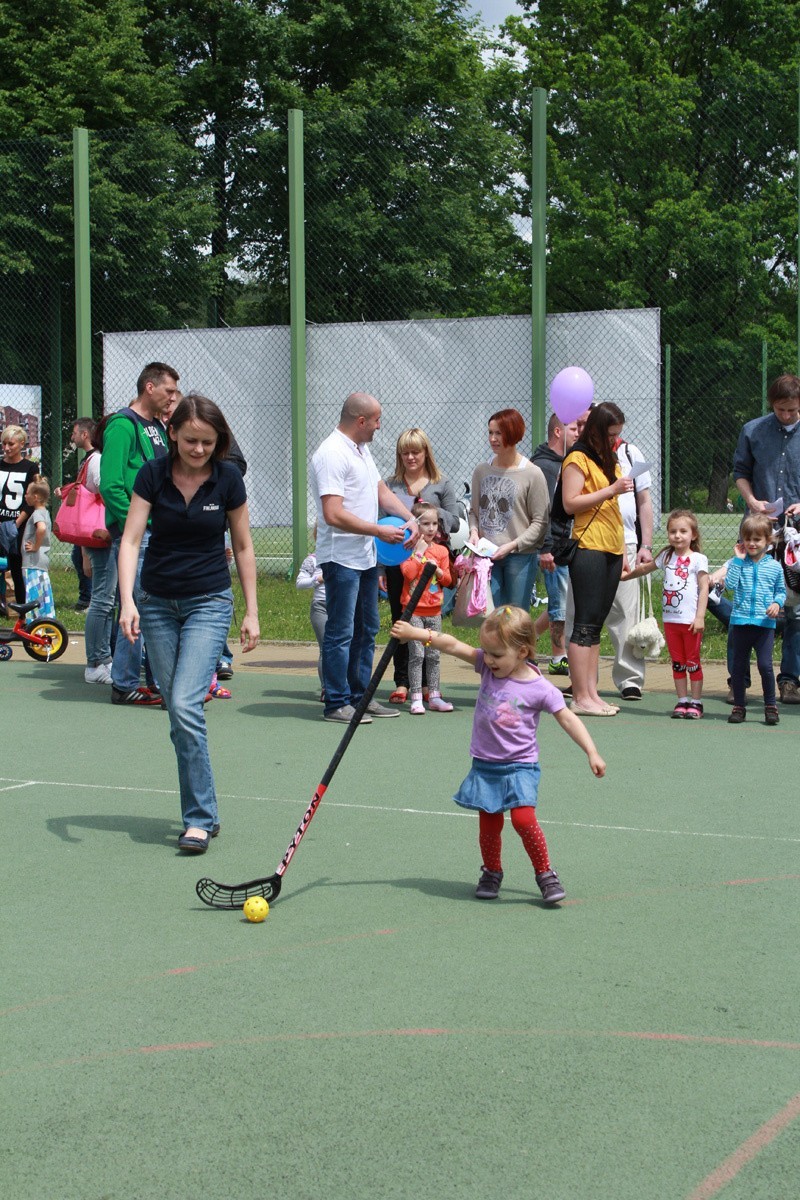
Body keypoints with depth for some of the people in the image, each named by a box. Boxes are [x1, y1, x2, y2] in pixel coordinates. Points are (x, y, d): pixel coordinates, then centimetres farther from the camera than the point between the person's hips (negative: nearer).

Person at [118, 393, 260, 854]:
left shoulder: (228, 479, -6)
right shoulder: (152, 475, -6)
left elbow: (243, 547, 3)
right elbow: (131, 539, -8)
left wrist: (252, 612, 2)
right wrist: (127, 601, -21)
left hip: (209, 603, -2)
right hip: (157, 603, 3)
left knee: (185, 705, -17)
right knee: (179, 713, 4)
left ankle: (200, 819, -10)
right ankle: (204, 812, 16)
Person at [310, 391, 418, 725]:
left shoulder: (362, 450, 15)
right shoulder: (332, 454, -18)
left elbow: (382, 491, 20)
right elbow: (334, 515, -24)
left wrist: (410, 518, 3)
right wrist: (381, 531, -20)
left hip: (366, 556, 10)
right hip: (341, 557, -10)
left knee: (366, 630, 14)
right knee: (341, 632, -5)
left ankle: (360, 696, 23)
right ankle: (337, 703, 1)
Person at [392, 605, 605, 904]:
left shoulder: (540, 688, -10)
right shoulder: (487, 666, 0)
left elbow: (568, 719, -6)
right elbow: (453, 646, -3)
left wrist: (592, 753, -10)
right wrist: (416, 633, -10)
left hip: (520, 766, -4)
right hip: (485, 765, 4)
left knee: (523, 818, -19)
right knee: (489, 825, 7)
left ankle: (545, 874, -2)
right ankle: (491, 873, 29)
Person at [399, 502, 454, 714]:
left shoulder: (441, 551, 9)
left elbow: (448, 580, 10)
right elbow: (408, 573, -18)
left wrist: (438, 570, -9)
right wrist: (419, 553, -16)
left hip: (434, 611, 4)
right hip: (414, 610, -4)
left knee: (433, 655, 8)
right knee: (416, 654, -8)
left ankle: (434, 696, 14)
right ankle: (416, 699, -5)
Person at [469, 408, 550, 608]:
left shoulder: (532, 474, -5)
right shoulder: (481, 471, 8)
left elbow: (540, 522, -5)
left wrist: (513, 545, -14)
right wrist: (474, 531, -3)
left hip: (521, 556, -3)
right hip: (487, 556, 3)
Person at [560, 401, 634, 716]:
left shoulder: (609, 459, 21)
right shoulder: (578, 459, -5)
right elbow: (570, 503, -15)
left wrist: (623, 549, 22)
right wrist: (612, 490, -17)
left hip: (611, 549, 8)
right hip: (588, 548, -8)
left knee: (596, 625, 7)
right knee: (586, 624, -8)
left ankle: (592, 694, 7)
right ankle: (581, 698, -8)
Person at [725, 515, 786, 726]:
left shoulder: (774, 566, 4)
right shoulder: (739, 563, 3)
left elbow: (781, 590, 12)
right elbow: (730, 584, -11)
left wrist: (777, 603, -8)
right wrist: (738, 559, -10)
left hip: (765, 624, -1)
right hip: (740, 622, 1)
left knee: (765, 664, -11)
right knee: (739, 666, 8)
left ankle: (770, 706, 4)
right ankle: (738, 706, 19)